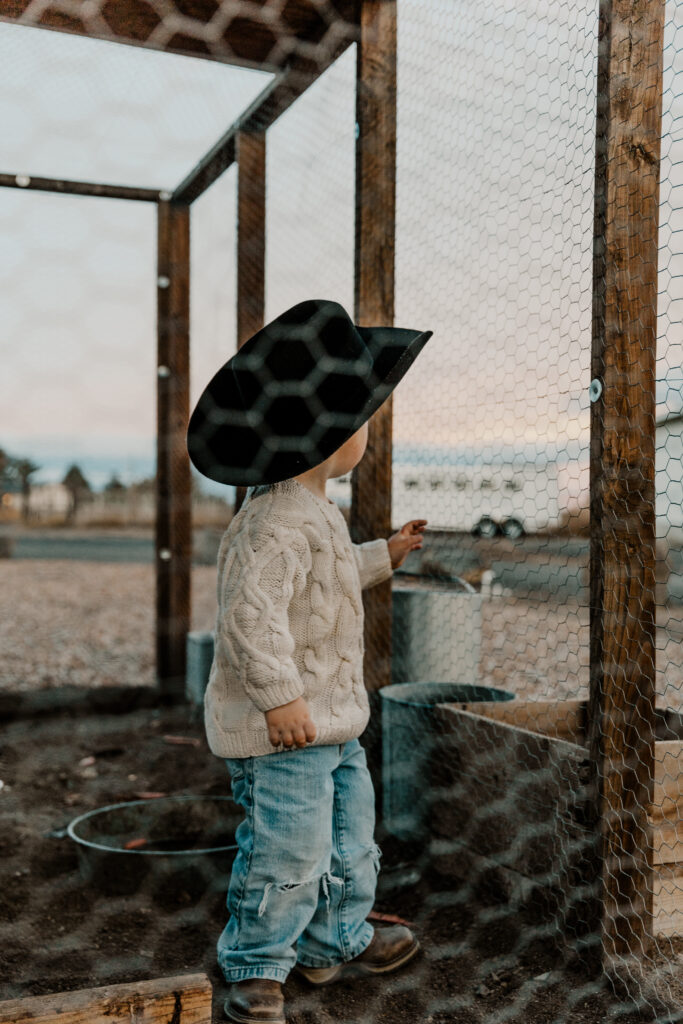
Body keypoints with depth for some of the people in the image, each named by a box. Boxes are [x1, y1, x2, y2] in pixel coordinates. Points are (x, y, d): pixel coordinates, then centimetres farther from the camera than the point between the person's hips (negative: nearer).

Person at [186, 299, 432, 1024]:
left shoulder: (314, 512, 12)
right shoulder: (275, 522, -24)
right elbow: (250, 612, -31)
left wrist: (384, 555, 34)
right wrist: (281, 698, -29)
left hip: (333, 717, 11)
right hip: (282, 725, -10)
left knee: (348, 839, 20)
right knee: (287, 853, 0)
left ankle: (335, 943, 40)